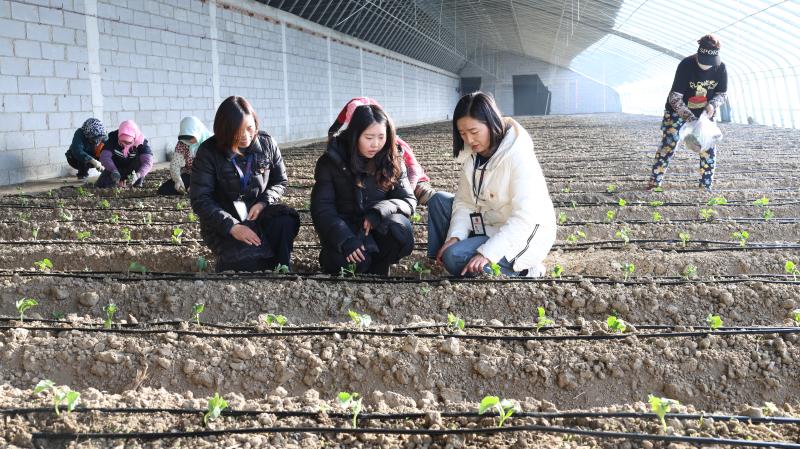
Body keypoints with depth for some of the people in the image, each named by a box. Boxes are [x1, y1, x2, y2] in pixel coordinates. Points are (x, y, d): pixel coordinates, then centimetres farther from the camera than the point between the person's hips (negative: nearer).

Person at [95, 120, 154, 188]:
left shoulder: (141, 143, -27)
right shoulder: (113, 138, -24)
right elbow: (104, 156, -32)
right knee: (100, 185, -10)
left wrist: (137, 175, -54)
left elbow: (148, 162, -36)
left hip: (132, 172, -2)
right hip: (116, 168, 2)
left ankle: (137, 184, -11)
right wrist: (114, 171, -50)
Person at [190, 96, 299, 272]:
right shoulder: (208, 152, -10)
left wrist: (264, 202, -12)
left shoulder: (267, 143, -1)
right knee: (250, 257, -33)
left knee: (285, 221, -31)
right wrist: (232, 227, -25)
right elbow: (200, 200, -12)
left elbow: (280, 181, 10)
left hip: (258, 213, 3)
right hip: (222, 222, -3)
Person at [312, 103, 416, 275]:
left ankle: (376, 271, -4)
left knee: (399, 228, -30)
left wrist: (379, 212, -26)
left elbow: (408, 200, -5)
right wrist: (345, 239, -29)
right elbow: (321, 208, -13)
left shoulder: (393, 161, -3)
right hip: (344, 227, -2)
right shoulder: (331, 161, -10)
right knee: (355, 260, -33)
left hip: (376, 227, 2)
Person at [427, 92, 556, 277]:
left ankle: (521, 272, -8)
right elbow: (465, 201, -1)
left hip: (524, 234, -8)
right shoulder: (472, 154, -2)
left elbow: (525, 217, -30)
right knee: (439, 201, 1)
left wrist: (488, 253, -37)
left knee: (456, 258, -25)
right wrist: (455, 236, -20)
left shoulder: (518, 156, -24)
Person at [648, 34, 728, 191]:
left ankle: (706, 186, 7)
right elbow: (675, 97, -27)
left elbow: (722, 94, -2)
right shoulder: (686, 66, -27)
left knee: (709, 148, -3)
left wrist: (712, 104, -25)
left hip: (704, 113, 3)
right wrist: (690, 118, -37)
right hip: (677, 111, -3)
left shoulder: (720, 68, -16)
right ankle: (654, 182, -1)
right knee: (668, 145, -9)